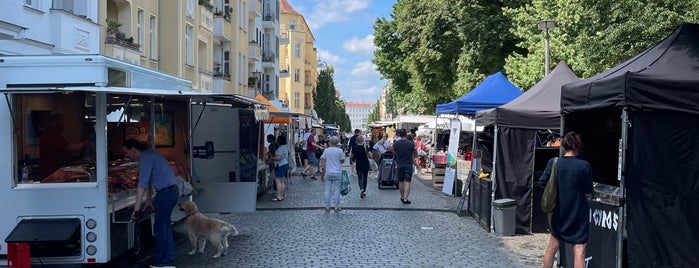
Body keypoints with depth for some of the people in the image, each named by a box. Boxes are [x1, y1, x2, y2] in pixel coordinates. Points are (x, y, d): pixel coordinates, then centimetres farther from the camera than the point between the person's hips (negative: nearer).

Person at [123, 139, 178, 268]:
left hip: (166, 192, -10)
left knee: (159, 227, -3)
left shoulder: (146, 158, -16)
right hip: (170, 191, 10)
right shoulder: (147, 156, 15)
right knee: (165, 226, 13)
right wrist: (149, 201, 27)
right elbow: (147, 182, 23)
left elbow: (142, 184, -21)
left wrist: (136, 209, -20)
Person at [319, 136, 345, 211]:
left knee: (327, 190, 7)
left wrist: (322, 172, 6)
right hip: (337, 173, -2)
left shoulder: (326, 150, 0)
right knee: (336, 190, 6)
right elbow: (342, 161, -3)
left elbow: (322, 161, 0)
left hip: (328, 173, 2)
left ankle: (327, 207, 11)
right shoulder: (339, 150, -7)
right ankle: (336, 207, 10)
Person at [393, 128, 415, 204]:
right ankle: (405, 199, -9)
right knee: (407, 182, -2)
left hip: (399, 164, 2)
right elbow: (413, 154, 4)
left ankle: (402, 197, 27)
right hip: (408, 164, -2)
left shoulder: (395, 143, -5)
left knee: (401, 182, 14)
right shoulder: (411, 143, -9)